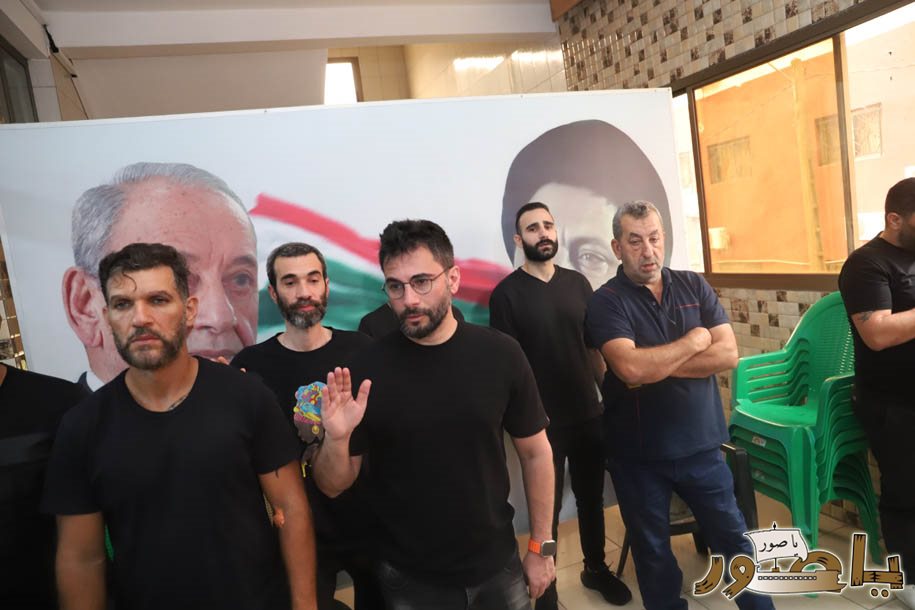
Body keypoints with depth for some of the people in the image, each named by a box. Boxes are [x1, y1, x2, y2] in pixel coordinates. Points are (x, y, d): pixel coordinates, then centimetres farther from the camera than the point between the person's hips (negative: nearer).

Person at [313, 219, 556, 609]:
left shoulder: (500, 354, -12)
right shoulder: (367, 368, -14)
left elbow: (535, 452, -1)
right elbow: (333, 486, -7)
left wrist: (541, 546, 1)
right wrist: (336, 439, -27)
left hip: (497, 566, 1)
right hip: (409, 579, 0)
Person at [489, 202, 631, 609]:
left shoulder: (577, 283, 4)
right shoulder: (507, 293, -9)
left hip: (589, 414, 4)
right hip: (544, 421, -4)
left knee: (591, 496, 19)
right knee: (547, 507, 8)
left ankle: (596, 568, 41)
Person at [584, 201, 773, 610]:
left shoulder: (694, 287, 1)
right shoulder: (606, 302, -12)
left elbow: (728, 354, -9)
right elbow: (631, 368, -28)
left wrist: (657, 366, -18)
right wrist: (694, 341, -14)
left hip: (701, 444, 3)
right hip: (638, 454, -2)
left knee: (733, 538, 19)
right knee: (653, 551, 17)